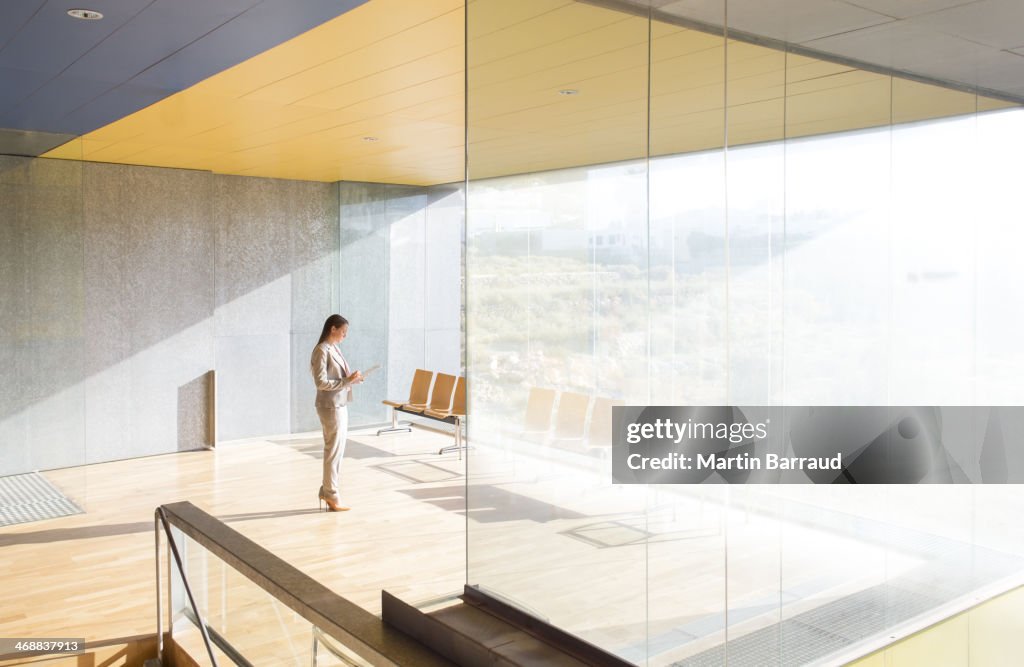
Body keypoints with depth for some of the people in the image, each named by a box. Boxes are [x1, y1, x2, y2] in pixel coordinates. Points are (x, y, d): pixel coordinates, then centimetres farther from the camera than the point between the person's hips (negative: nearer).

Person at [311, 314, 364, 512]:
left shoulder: (334, 348, 12)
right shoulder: (321, 350, -16)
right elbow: (321, 382, -21)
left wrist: (352, 379, 2)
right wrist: (347, 381, -20)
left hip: (340, 405, 9)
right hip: (330, 407, -9)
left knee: (337, 450, 14)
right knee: (334, 450, -1)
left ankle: (326, 490, 25)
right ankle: (331, 496, 9)